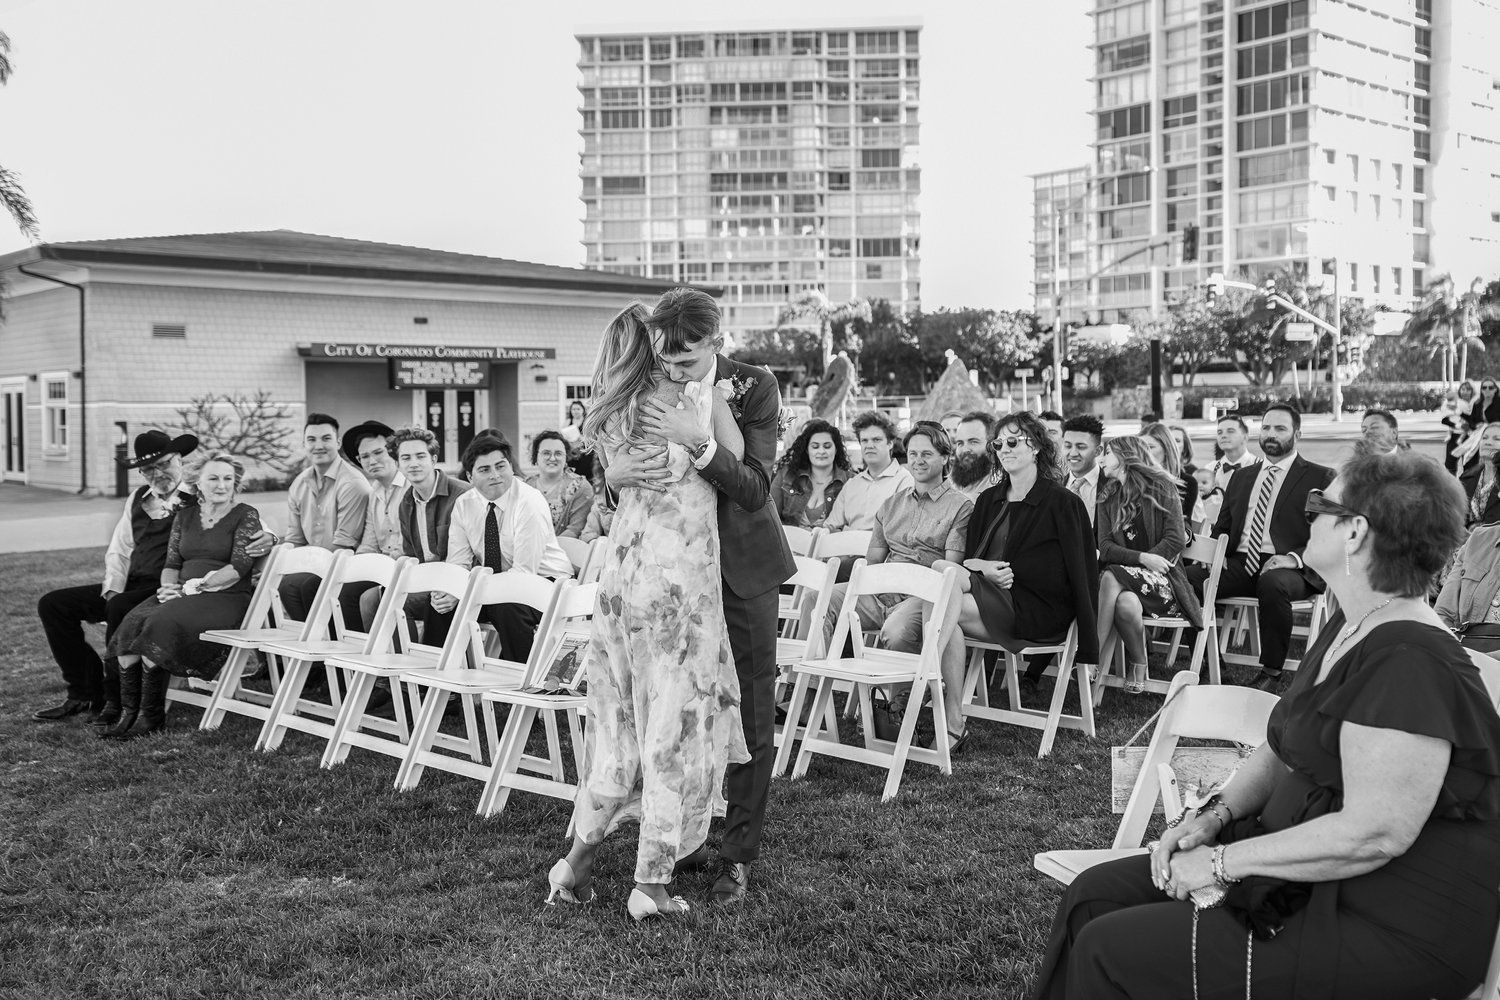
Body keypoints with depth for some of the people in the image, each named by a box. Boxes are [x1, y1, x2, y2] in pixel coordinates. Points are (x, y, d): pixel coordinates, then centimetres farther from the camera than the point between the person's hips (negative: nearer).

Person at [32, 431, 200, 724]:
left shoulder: (198, 502, -6)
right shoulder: (138, 498, 16)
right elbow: (118, 551, 17)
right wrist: (113, 588, -1)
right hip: (130, 586, 8)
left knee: (120, 609, -35)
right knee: (52, 604, -2)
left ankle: (115, 700, -19)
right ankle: (84, 692, 0)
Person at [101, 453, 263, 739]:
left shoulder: (246, 516, 1)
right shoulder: (186, 516, 19)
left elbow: (239, 567, -9)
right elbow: (172, 562, 16)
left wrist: (195, 586, -14)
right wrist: (170, 586, -6)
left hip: (226, 598, -5)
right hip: (183, 595, 6)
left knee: (159, 626, -30)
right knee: (130, 626, -23)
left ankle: (152, 716, -19)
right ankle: (128, 713, -17)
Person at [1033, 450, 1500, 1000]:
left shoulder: (1410, 663, -23)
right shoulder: (1349, 629, 11)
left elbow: (1373, 834, -28)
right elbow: (1282, 751, 17)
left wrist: (1224, 862, -20)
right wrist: (1216, 814, -2)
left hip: (1387, 931, -10)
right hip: (1303, 872, 10)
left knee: (1109, 953, -15)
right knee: (1094, 895, 1)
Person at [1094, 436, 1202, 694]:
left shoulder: (1161, 488, 3)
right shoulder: (1107, 499, 15)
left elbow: (1176, 540, -6)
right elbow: (1105, 547, 3)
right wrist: (1142, 558, -15)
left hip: (1161, 576, -3)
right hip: (1125, 572, 3)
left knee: (1112, 578, -33)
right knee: (1127, 603, -34)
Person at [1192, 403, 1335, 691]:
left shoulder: (1320, 477, 6)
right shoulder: (1242, 476, 23)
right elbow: (1222, 526, 25)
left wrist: (1294, 558, -19)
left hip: (1289, 569, -5)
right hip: (1240, 565, 5)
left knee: (1273, 584, -40)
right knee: (1186, 577, -21)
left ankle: (1271, 672, -22)